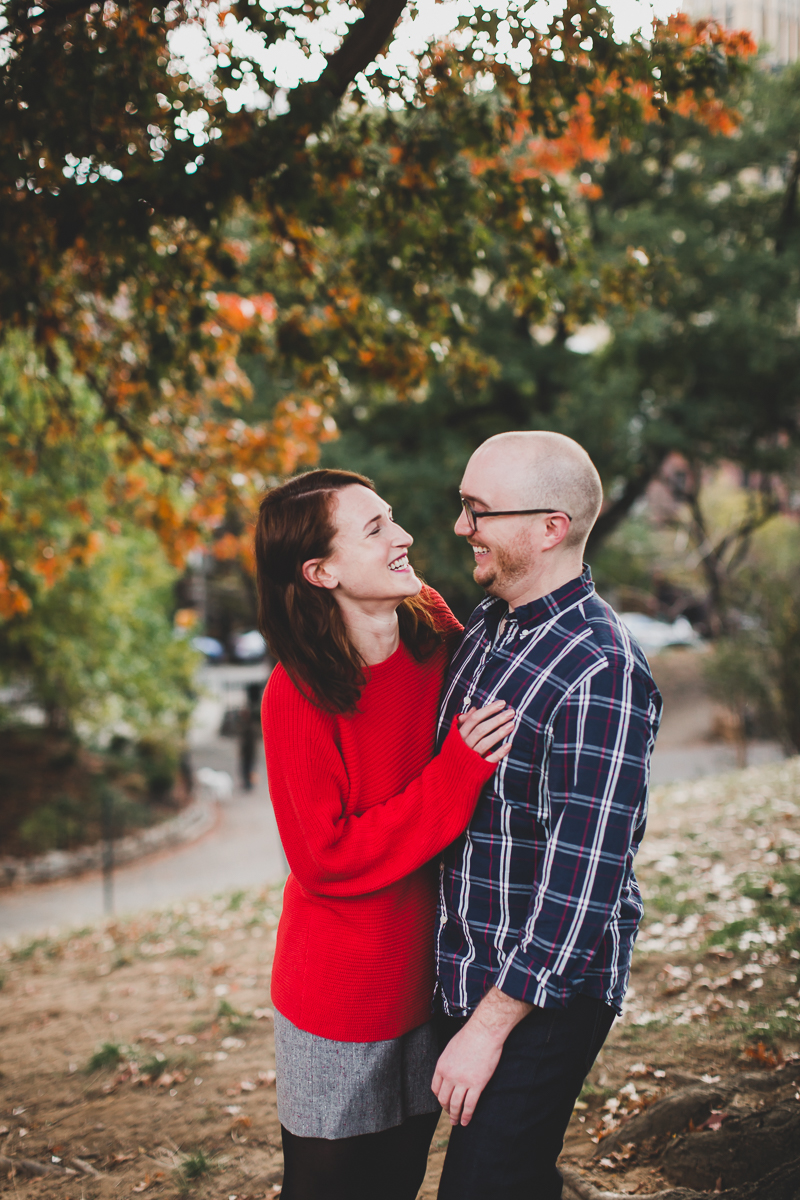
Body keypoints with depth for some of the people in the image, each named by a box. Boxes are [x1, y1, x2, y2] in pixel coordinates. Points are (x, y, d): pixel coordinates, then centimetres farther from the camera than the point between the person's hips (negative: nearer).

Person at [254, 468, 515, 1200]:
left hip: (427, 969, 5)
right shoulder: (299, 695, -22)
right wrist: (457, 772, -26)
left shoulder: (436, 631, -6)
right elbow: (328, 859, -20)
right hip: (341, 994, -5)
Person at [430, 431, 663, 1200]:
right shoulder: (487, 625, 4)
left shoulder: (600, 673, -24)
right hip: (466, 970, 8)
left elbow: (582, 880, -25)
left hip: (544, 995, -8)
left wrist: (490, 1026, -20)